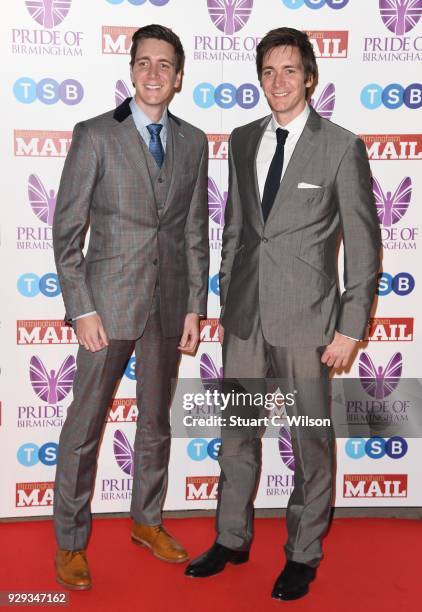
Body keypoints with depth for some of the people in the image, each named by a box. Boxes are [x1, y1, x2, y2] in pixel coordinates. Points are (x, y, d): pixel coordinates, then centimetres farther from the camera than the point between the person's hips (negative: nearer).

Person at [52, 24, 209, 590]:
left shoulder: (193, 142, 7)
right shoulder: (95, 135, -5)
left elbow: (196, 233, 8)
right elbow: (66, 230, -6)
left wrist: (195, 307, 4)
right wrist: (81, 309, -11)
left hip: (169, 304, 4)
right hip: (109, 302, -4)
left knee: (157, 421, 16)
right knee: (85, 425, 4)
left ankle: (147, 520, 35)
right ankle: (71, 542, 22)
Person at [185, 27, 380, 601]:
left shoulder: (342, 147, -6)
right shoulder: (242, 140, 9)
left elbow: (364, 244, -6)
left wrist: (350, 327, -9)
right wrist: (225, 303, 13)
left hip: (305, 318, -4)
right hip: (245, 316, 5)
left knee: (310, 443, 8)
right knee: (236, 434, 15)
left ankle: (303, 554, 28)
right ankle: (232, 540, 34)